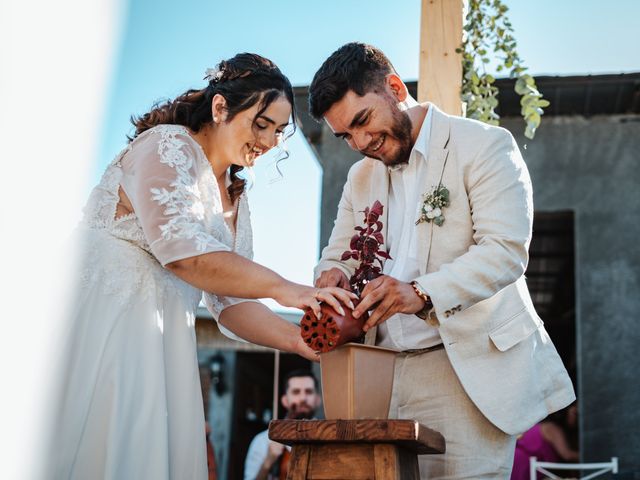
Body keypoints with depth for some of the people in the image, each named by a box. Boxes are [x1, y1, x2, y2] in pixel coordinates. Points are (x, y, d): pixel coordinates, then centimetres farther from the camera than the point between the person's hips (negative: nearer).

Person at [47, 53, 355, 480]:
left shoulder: (236, 200, 18)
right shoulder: (167, 146, -5)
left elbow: (230, 303, 13)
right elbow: (181, 251, -21)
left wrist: (298, 339, -2)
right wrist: (285, 289, -22)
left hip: (161, 341, 8)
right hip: (106, 314, -7)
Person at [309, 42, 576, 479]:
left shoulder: (485, 145, -4)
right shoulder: (361, 176, 17)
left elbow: (506, 251, -15)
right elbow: (337, 254, 18)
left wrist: (422, 292, -30)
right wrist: (335, 275, -7)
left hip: (468, 367, -5)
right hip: (382, 372, 5)